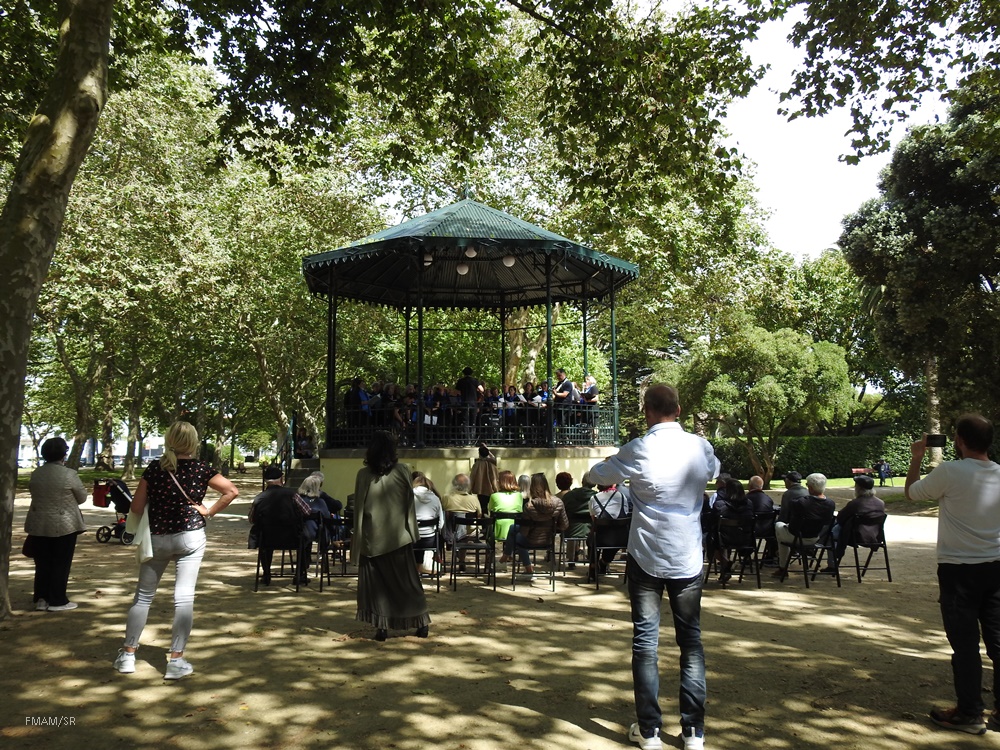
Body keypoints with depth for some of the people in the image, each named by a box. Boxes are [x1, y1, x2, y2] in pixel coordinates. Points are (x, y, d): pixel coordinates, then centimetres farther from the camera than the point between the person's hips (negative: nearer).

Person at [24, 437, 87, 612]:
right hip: (64, 524, -5)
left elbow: (33, 492, 13)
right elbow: (82, 497, -3)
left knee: (42, 563, 14)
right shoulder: (69, 474, -14)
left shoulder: (36, 473, 0)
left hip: (39, 524, 5)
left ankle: (41, 599, 18)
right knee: (61, 564, 5)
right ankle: (57, 601, 8)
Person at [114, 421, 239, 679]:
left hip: (156, 538, 2)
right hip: (190, 538, -2)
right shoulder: (201, 469, -4)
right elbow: (232, 491, -7)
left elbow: (136, 507, 0)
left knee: (143, 596, 15)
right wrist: (209, 512, -1)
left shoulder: (154, 468, -2)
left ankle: (128, 655, 22)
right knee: (184, 598, 0)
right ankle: (176, 660, 2)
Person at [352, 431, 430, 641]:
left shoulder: (364, 474, -7)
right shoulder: (402, 471, -6)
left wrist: (357, 537, 5)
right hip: (398, 536, 1)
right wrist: (412, 531, 8)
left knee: (376, 582, 8)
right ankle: (422, 623, 15)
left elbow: (359, 508, -3)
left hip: (372, 537, -1)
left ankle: (381, 626, 5)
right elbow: (410, 503, -1)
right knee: (406, 580, 11)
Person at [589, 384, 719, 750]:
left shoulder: (638, 450, -10)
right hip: (688, 559, 3)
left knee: (645, 641, 6)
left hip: (646, 557, -2)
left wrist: (609, 463, 26)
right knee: (691, 640, 11)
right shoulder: (700, 447, -1)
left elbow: (599, 476, 6)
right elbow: (714, 471, 22)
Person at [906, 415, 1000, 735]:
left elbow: (911, 492, 0)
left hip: (958, 569, -5)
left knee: (965, 643, 3)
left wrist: (916, 458, 12)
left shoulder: (950, 472, -16)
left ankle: (969, 714, 11)